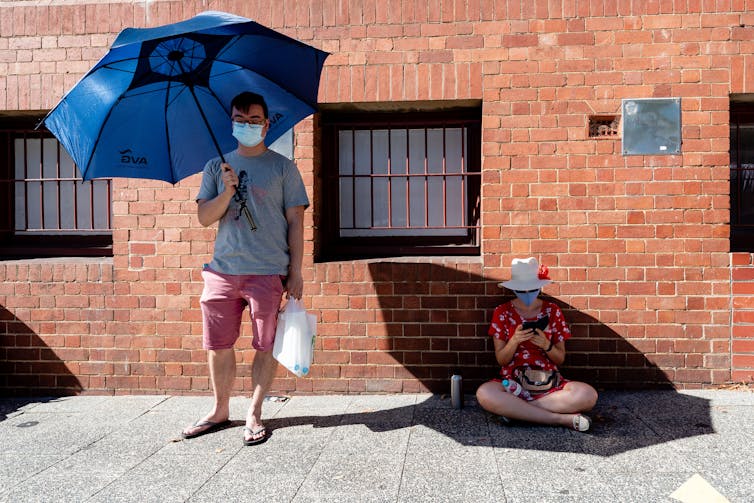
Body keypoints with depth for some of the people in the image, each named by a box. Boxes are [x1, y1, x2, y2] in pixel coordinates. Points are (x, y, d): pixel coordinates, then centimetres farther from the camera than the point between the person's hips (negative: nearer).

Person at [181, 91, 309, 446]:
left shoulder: (282, 167, 5)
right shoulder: (217, 167, 13)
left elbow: (295, 221, 2)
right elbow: (204, 218, 6)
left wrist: (296, 271, -4)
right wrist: (227, 191, -12)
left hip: (268, 271, -3)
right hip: (222, 270, 3)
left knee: (265, 345, 3)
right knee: (218, 345, 9)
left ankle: (254, 414, 18)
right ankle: (220, 410, 27)